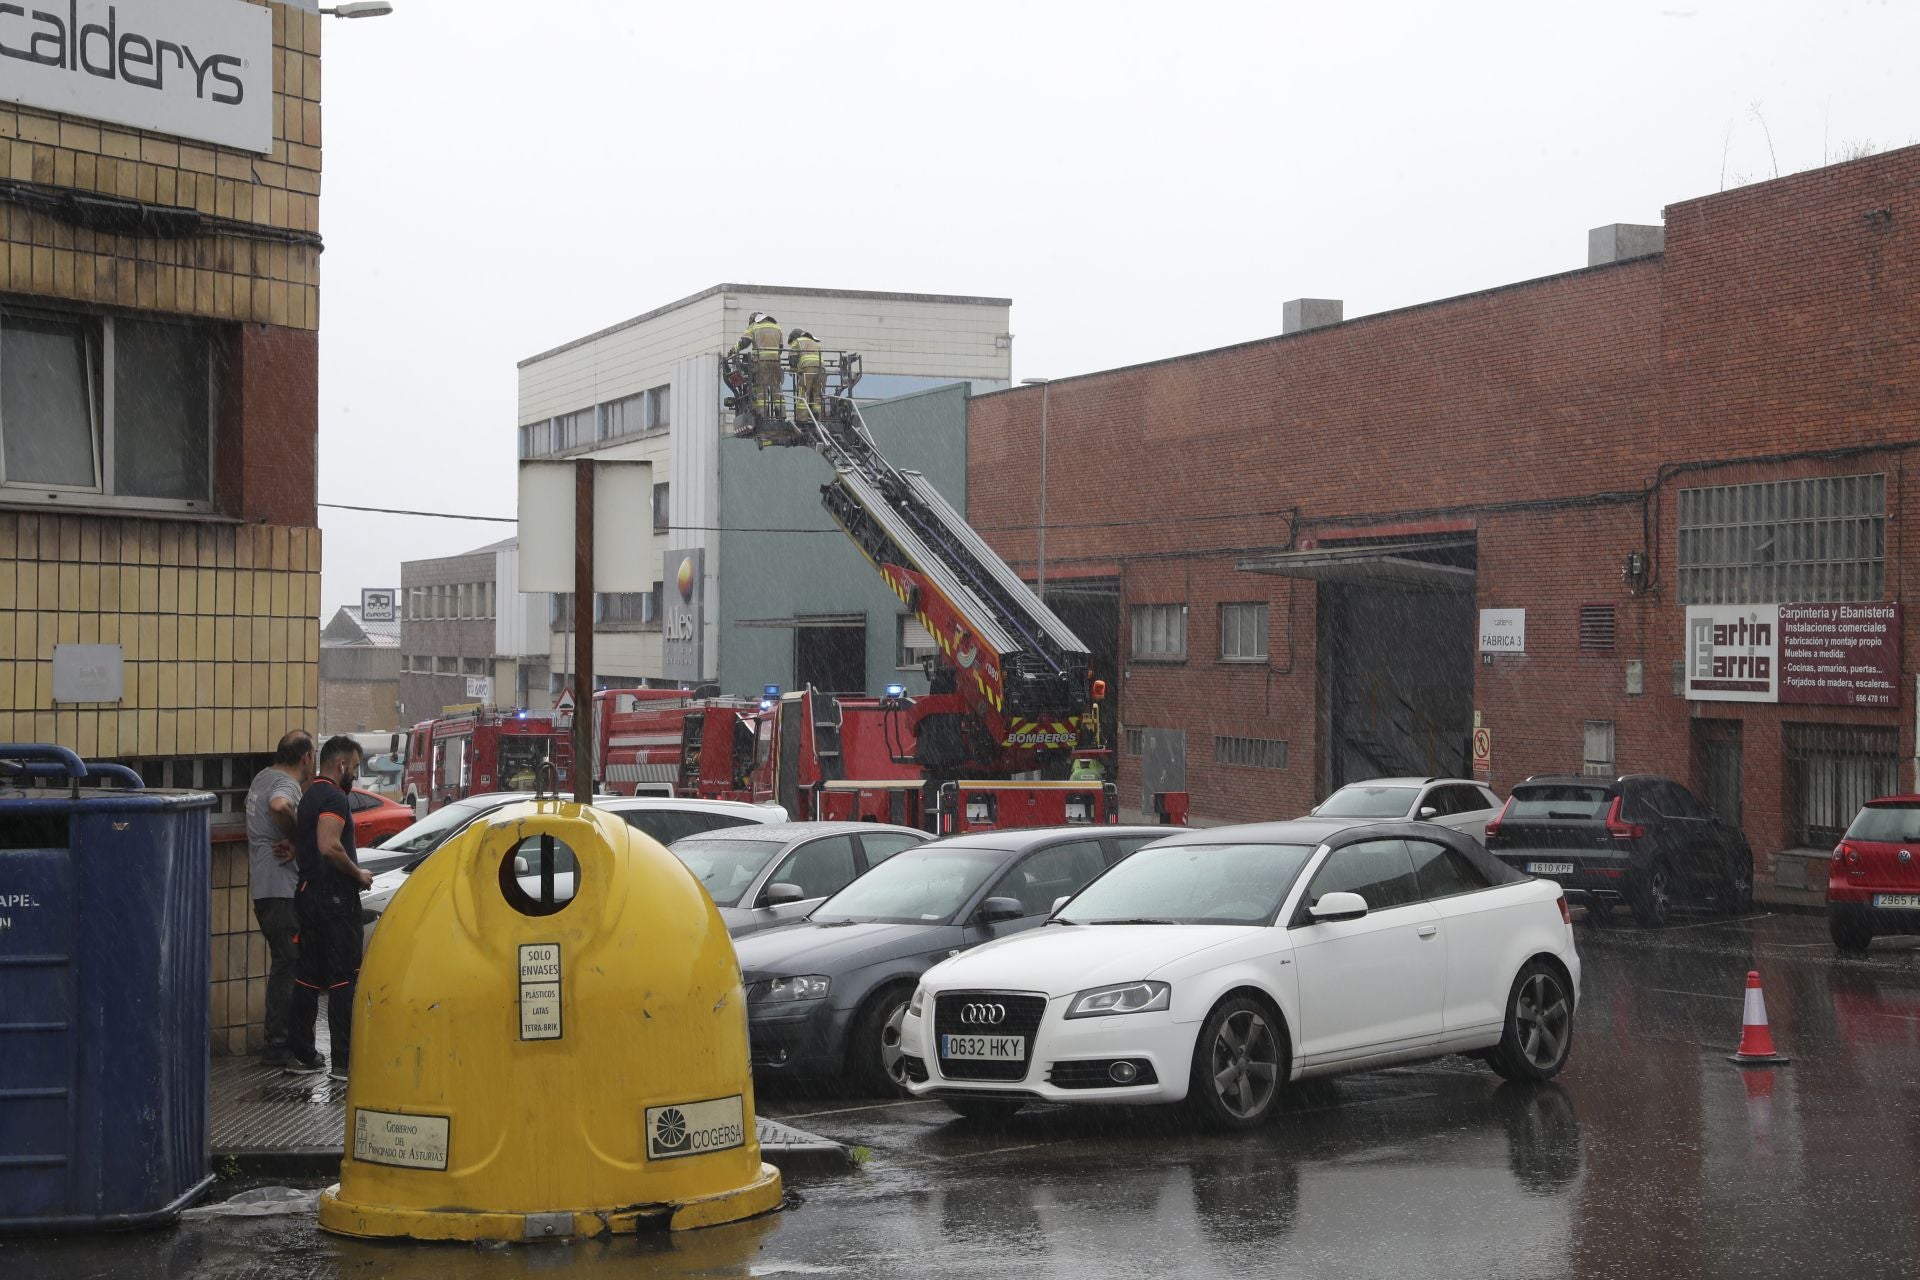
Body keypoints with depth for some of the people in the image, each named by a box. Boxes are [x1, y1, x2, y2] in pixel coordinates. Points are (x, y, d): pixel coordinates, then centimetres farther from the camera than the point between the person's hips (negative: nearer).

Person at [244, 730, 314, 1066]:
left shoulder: (263, 778, 18)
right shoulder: (286, 784, -15)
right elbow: (280, 806, -37)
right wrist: (294, 839, -20)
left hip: (263, 887, 10)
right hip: (282, 890, -10)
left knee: (284, 964, 16)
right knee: (289, 966, -7)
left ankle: (279, 1040, 21)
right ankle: (279, 1045, -7)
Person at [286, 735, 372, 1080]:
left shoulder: (310, 795, 18)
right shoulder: (334, 798, -13)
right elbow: (329, 846, -25)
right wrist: (358, 874, -15)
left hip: (307, 893, 10)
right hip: (334, 897, -10)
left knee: (308, 976, 12)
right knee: (343, 978, -7)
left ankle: (302, 1056, 16)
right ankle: (344, 1060, -8)